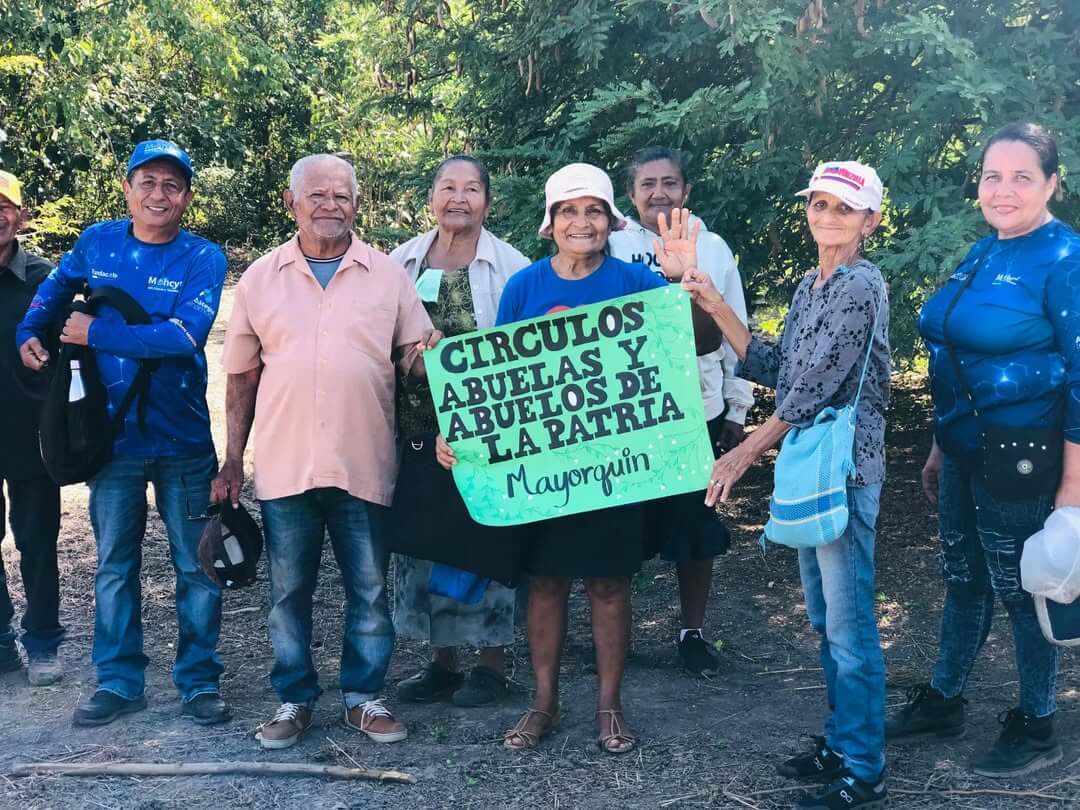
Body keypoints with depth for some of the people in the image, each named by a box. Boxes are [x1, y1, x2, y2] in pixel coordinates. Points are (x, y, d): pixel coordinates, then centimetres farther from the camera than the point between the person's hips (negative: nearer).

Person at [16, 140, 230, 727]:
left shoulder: (203, 258, -8)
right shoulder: (97, 243, 2)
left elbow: (185, 336, -23)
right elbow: (55, 289, 22)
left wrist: (95, 333, -18)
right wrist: (29, 334, 6)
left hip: (183, 438, -2)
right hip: (113, 435, 3)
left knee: (195, 565, 6)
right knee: (114, 564, 11)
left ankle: (199, 682, 20)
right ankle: (119, 682, 24)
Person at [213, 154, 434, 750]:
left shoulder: (388, 276, 3)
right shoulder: (261, 279, 6)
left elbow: (415, 355, 7)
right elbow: (242, 378, 9)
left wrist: (419, 356, -18)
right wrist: (233, 461, 6)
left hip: (364, 464, 0)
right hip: (284, 465, 1)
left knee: (369, 590, 8)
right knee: (288, 591, 10)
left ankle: (364, 697, 23)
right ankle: (294, 700, 24)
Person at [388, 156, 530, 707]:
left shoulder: (510, 267, -4)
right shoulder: (403, 261, 6)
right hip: (417, 430, 4)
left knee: (486, 537, 3)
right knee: (422, 538, 9)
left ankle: (492, 662, 19)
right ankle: (441, 659, 24)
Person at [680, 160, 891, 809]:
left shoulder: (861, 286, -14)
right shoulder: (810, 286, 13)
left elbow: (815, 389, -18)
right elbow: (774, 370, 12)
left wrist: (744, 453, -15)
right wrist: (716, 306, 6)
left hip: (846, 469, -9)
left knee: (850, 627, -2)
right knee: (825, 621, 17)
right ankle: (841, 744, 30)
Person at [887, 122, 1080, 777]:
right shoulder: (982, 254, 8)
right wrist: (940, 450, 18)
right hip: (966, 454, 7)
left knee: (1022, 591, 7)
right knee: (963, 581, 19)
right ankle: (943, 700, 36)